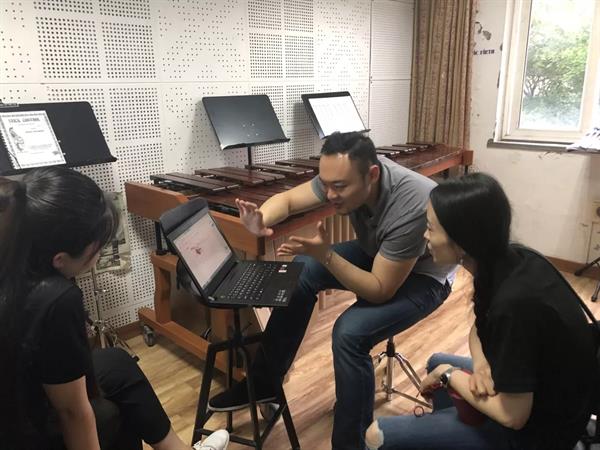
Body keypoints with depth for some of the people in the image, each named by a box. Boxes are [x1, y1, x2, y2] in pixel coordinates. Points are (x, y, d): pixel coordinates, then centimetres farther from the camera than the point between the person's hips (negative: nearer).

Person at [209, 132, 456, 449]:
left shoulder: (411, 207, -38)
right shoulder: (343, 176, -20)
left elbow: (380, 290, -30)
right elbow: (287, 199, -9)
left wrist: (325, 255, -40)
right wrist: (262, 220, -31)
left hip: (422, 276, -6)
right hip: (376, 255, 7)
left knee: (350, 333, -29)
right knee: (301, 271, -10)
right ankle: (264, 381, 6)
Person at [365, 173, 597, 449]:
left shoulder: (515, 303, -35)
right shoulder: (510, 261, -10)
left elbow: (512, 416, -25)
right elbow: (480, 328, 7)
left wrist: (450, 375, -12)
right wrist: (480, 362, -12)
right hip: (533, 390, 8)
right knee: (437, 363, 28)